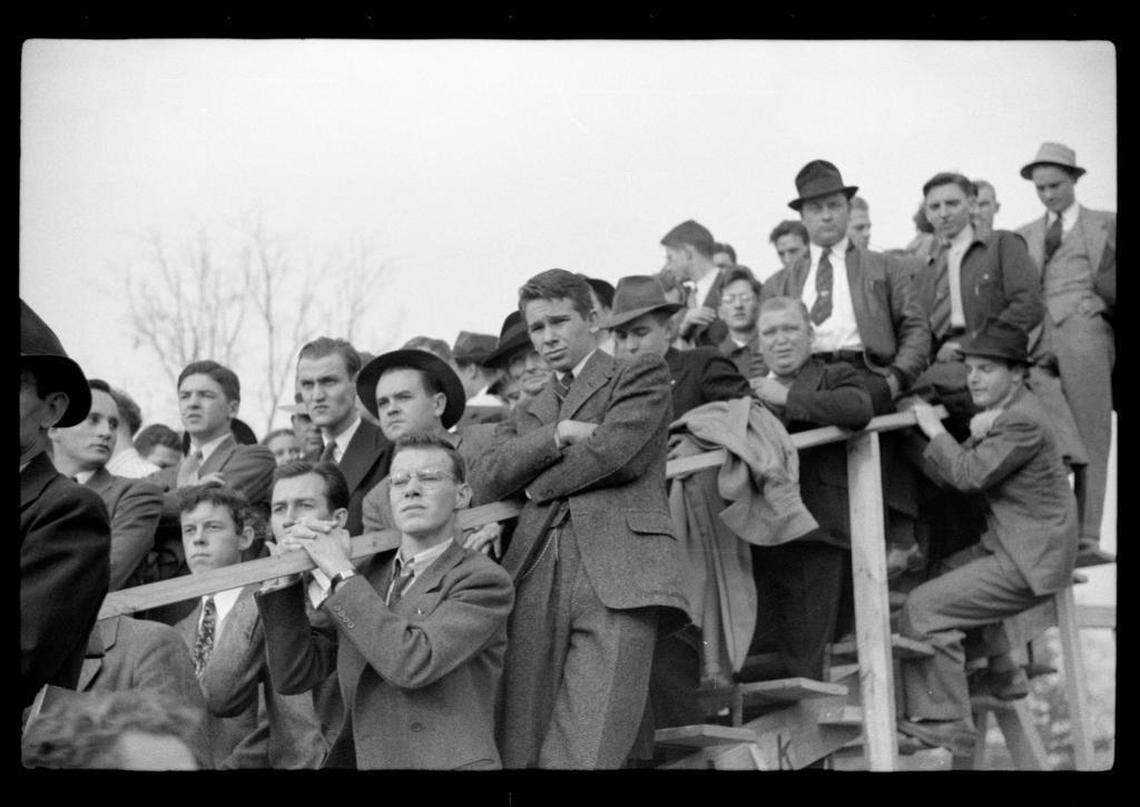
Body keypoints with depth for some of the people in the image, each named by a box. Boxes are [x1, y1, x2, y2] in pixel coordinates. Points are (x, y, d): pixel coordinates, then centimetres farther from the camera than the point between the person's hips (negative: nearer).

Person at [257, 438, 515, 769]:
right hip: (365, 760, 4)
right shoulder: (366, 578, 12)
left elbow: (414, 663, -17)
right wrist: (284, 578, -3)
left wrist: (342, 572, -11)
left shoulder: (484, 580, -4)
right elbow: (295, 676, 8)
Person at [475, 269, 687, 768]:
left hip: (615, 579, -5)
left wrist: (536, 486, 10)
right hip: (536, 582, 5)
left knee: (585, 753, -16)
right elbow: (488, 475, 11)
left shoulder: (642, 373, 14)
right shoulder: (529, 414, 30)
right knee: (517, 751, -5)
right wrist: (559, 435, -2)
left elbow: (612, 450, -3)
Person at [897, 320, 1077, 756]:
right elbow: (947, 476, 9)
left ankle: (942, 724, -9)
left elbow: (969, 475, -22)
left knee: (924, 606, -15)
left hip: (1030, 559, -10)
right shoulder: (999, 413, 14)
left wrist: (936, 431, -10)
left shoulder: (1023, 421, -18)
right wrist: (975, 434, -9)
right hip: (1008, 546, 11)